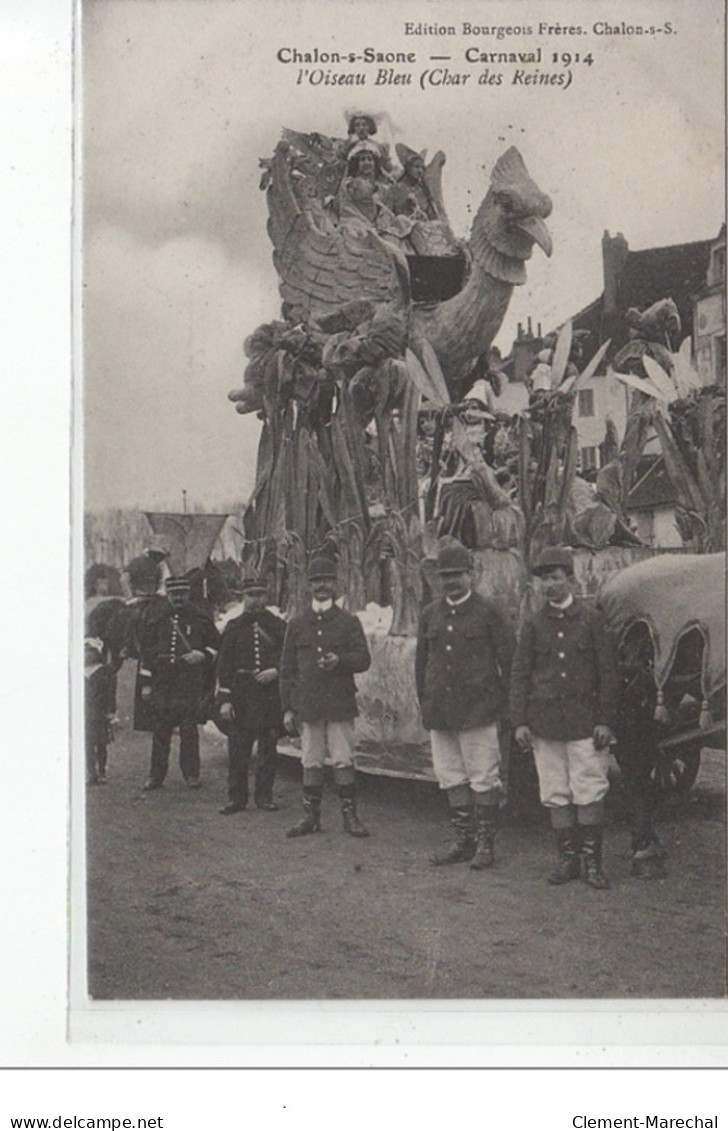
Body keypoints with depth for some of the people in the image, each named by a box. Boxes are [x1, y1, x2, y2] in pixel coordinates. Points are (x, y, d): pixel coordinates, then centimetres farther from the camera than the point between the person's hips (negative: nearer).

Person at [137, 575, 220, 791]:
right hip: (161, 683, 1)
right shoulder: (155, 618, 8)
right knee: (160, 730, 4)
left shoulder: (200, 619, 5)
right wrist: (145, 683, 4)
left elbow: (217, 645, 13)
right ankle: (156, 775, 11)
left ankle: (191, 773, 9)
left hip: (190, 683, -1)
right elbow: (146, 650, 9)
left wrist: (202, 655, -8)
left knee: (189, 729, 0)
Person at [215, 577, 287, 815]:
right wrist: (224, 699, -4)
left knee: (268, 748, 5)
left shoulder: (278, 626, 6)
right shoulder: (234, 627, 7)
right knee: (238, 749, 1)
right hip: (240, 695, 0)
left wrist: (275, 672, -11)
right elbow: (224, 666, 4)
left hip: (271, 696, 0)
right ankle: (237, 797, 9)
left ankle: (264, 795, 15)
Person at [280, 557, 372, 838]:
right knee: (311, 762, 4)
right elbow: (287, 668, 11)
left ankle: (349, 815, 5)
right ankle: (311, 817, 11)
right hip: (307, 705, 2)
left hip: (340, 703, -2)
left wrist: (340, 660, -19)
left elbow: (364, 659, 2)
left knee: (344, 760, -2)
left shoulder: (349, 622, 7)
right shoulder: (297, 625, 12)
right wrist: (288, 708, 5)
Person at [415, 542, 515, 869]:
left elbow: (508, 659, 0)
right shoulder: (430, 614, 12)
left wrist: (501, 702, -2)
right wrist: (425, 704, 13)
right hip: (440, 713, 5)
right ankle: (463, 840, 18)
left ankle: (485, 844, 7)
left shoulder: (488, 612, -1)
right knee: (451, 778, 9)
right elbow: (421, 661, 18)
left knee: (483, 778, -1)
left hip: (478, 711, -5)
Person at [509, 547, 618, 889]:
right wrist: (519, 722, 0)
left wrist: (604, 721, -4)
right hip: (545, 723, 2)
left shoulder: (591, 619, 2)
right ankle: (567, 858, 15)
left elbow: (607, 673, 2)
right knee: (555, 794, 5)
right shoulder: (533, 624, 7)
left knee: (590, 791, -2)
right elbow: (519, 674, 7)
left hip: (585, 721, -2)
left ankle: (592, 860, 7)